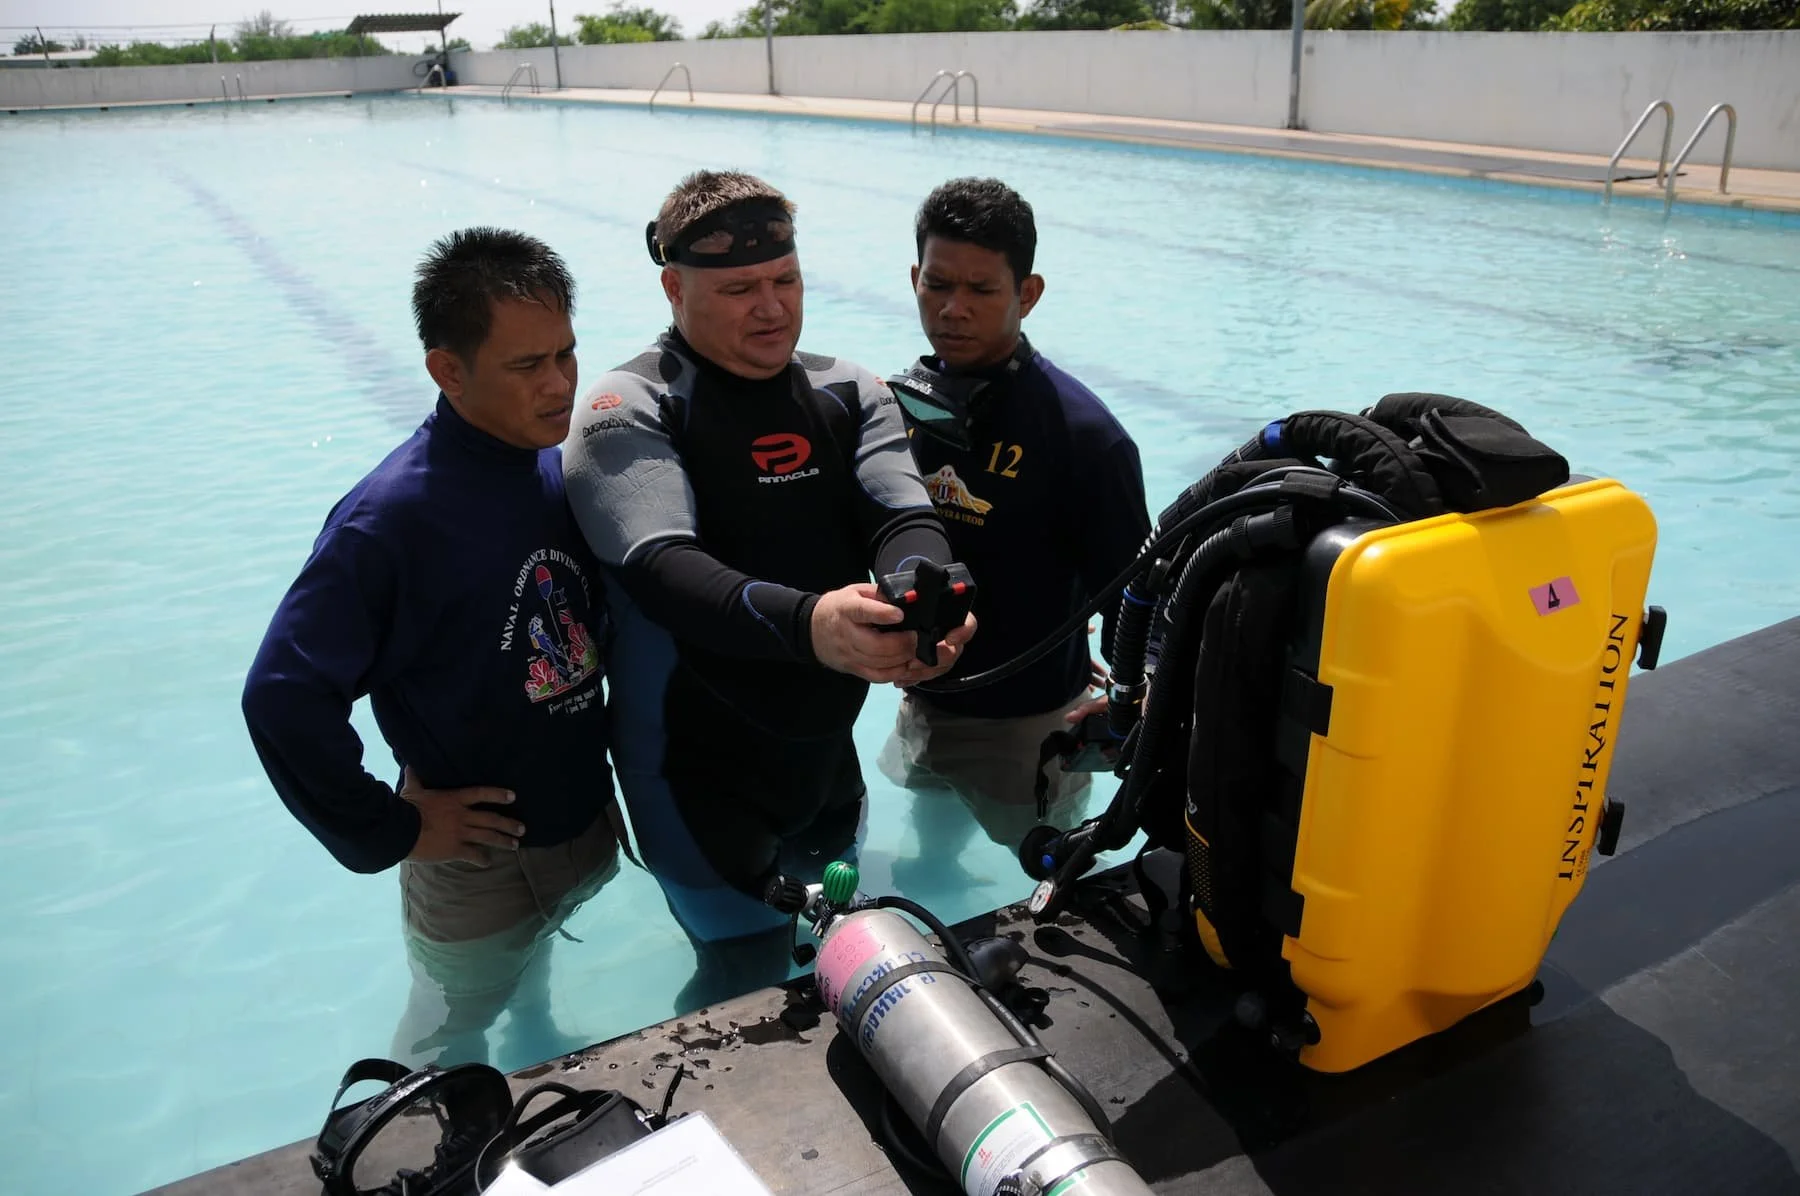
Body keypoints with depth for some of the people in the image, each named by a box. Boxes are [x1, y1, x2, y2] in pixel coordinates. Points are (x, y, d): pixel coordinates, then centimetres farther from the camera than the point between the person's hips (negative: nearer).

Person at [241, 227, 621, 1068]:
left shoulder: (567, 465, -7)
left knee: (533, 973, 34)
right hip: (476, 860, -5)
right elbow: (282, 698, -26)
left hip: (586, 830, 6)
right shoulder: (393, 517, -27)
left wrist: (614, 738, 6)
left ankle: (537, 1037, 62)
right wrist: (388, 830, -19)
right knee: (449, 1049, 20)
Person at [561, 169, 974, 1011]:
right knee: (748, 984, 1)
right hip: (702, 771, -5)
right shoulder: (628, 413, -14)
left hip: (828, 753, 6)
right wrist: (805, 622, -47)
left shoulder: (849, 394, 2)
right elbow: (663, 570, -29)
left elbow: (903, 516, -12)